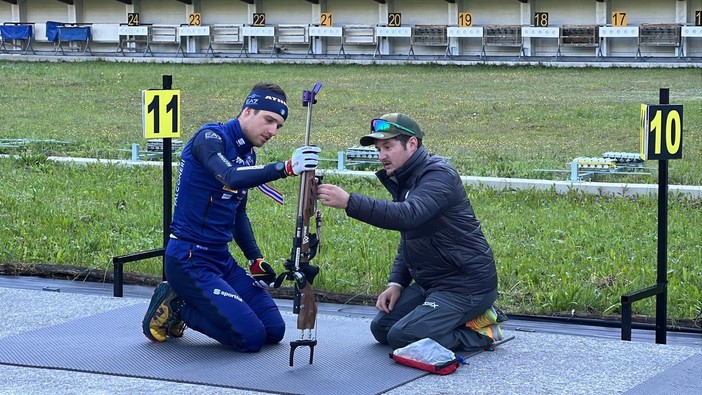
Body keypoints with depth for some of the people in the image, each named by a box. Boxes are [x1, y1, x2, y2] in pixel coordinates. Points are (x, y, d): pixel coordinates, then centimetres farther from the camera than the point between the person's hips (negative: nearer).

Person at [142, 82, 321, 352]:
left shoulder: (247, 155, 11)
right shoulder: (210, 138, -14)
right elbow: (231, 177, -35)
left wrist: (255, 259, 10)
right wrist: (286, 168, -46)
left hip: (222, 260, 9)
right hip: (189, 260, -9)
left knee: (274, 331, 6)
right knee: (251, 337, -16)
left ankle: (183, 303, 14)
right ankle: (174, 307, 2)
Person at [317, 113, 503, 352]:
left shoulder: (439, 175, -18)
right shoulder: (404, 181, 13)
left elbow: (408, 216, -37)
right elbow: (407, 241, 21)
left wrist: (348, 202, -42)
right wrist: (396, 283, 6)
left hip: (465, 284, -10)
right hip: (431, 282, 10)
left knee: (402, 337, -20)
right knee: (382, 328, 7)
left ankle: (480, 332, -3)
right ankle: (466, 317, 13)